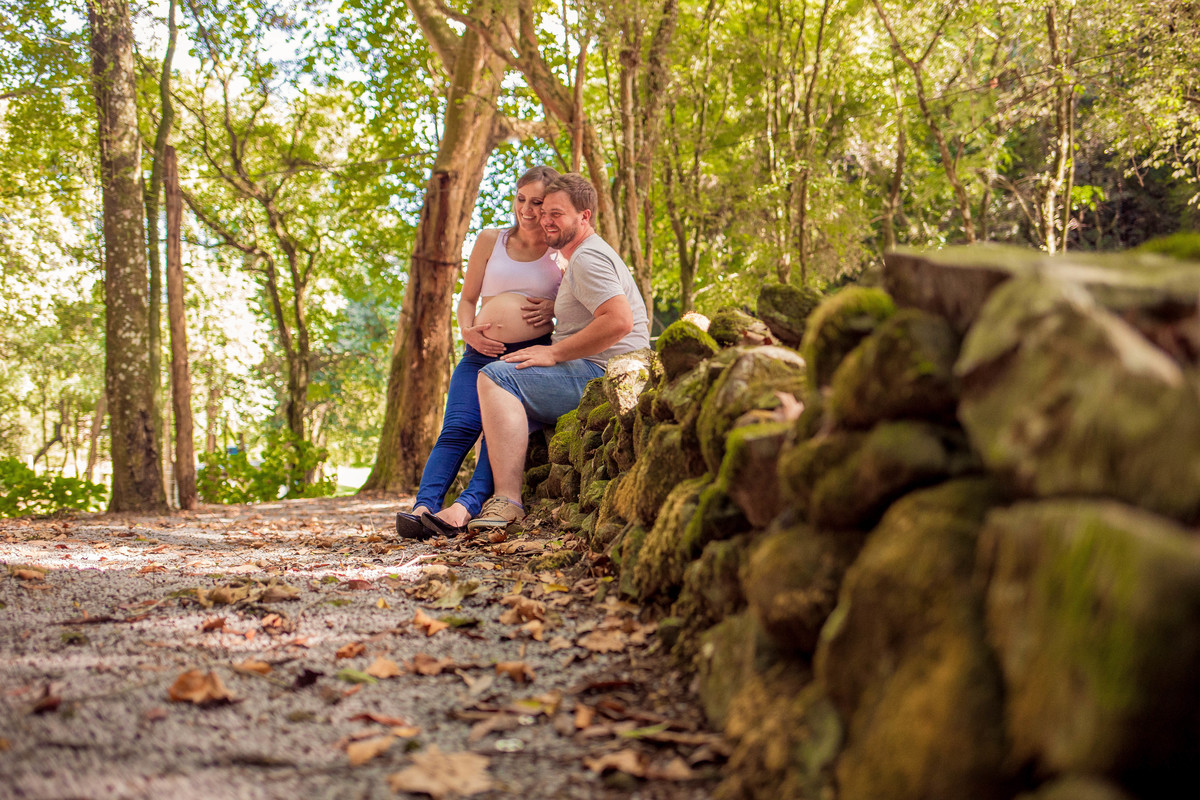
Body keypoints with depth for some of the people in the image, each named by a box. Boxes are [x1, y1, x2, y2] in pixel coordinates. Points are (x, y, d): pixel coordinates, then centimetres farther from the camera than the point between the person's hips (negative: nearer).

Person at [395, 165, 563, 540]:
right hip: (481, 354, 2)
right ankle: (424, 505, -33)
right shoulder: (490, 240, 15)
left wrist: (555, 307, -4)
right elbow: (467, 299, 18)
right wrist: (467, 330, -3)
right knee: (458, 428, -19)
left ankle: (467, 506, -39)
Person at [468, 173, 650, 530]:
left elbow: (619, 321, -25)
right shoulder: (582, 258, 25)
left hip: (603, 374, -12)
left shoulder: (587, 258, -10)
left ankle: (508, 501, -30)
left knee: (496, 377, -22)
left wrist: (554, 353, -19)